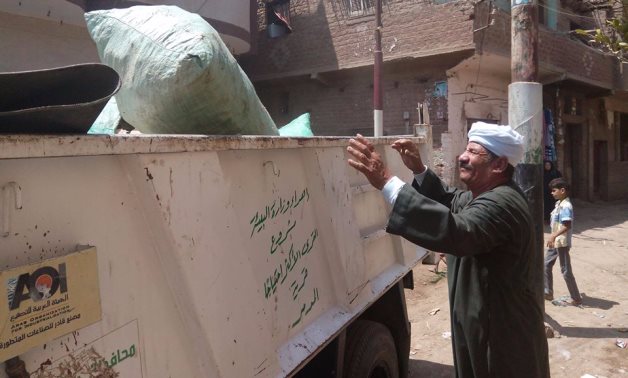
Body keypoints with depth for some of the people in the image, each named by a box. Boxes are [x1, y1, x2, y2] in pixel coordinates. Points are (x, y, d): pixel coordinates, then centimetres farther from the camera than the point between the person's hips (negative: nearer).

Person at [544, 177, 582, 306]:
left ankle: (576, 298, 11)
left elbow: (567, 226, -27)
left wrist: (553, 236, -33)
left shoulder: (566, 206, -20)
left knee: (566, 270, -1)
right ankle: (548, 293, 25)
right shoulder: (559, 204, 8)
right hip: (555, 242, 10)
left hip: (562, 243, -10)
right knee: (546, 265, 15)